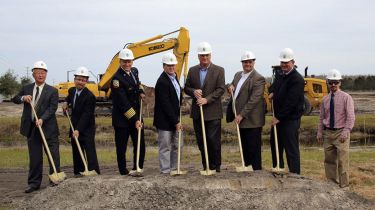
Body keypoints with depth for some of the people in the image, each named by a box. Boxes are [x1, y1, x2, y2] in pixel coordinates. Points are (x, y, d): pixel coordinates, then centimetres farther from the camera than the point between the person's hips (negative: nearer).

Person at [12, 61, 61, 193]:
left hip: (48, 128, -3)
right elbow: (14, 99, 10)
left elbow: (52, 108, -10)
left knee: (53, 156, 0)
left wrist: (42, 119, -24)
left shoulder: (52, 91, -2)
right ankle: (34, 183, 18)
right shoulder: (26, 89, 11)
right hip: (31, 128, 3)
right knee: (34, 158, 10)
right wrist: (23, 98, -13)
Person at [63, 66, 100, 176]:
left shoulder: (89, 96, -19)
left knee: (90, 153, -12)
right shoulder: (72, 90, 5)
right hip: (75, 128, 8)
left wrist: (78, 130, -30)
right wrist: (66, 102, 10)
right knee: (76, 153, 14)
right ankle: (78, 173, 25)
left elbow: (86, 115, -24)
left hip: (87, 129, -8)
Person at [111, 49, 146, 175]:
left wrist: (141, 91, 8)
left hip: (136, 116, 7)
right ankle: (123, 171, 16)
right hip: (122, 118, -7)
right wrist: (135, 120, -22)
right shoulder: (117, 78, -18)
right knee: (121, 147, 4)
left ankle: (138, 169, 25)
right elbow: (123, 103, -21)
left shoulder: (134, 71, 6)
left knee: (140, 145, 10)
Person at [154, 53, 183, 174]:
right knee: (165, 147, 2)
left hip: (174, 119, 9)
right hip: (165, 120, -9)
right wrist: (176, 121, -19)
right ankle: (166, 170, 11)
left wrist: (177, 119, 14)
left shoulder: (174, 77, 10)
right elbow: (166, 105, -21)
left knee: (177, 145, 15)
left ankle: (174, 168, 27)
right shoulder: (162, 82, -19)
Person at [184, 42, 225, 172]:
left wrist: (207, 99, -18)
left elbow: (221, 89, -8)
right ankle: (206, 166, 19)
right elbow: (186, 88, 11)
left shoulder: (219, 70, -1)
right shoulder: (192, 70, 10)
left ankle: (215, 166, 9)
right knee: (201, 141, 8)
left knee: (213, 140, -4)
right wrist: (194, 92, -11)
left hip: (213, 112, -4)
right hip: (197, 112, 4)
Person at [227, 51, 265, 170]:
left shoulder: (258, 78, -13)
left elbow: (254, 100, -20)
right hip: (240, 119, 8)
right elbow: (234, 92, 26)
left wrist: (242, 115, -22)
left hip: (252, 120, -8)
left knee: (254, 148, 0)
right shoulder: (238, 75, 13)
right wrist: (231, 87, 1)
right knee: (244, 147, 17)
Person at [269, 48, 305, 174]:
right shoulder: (280, 75, 12)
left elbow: (291, 102, -20)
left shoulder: (297, 79, -15)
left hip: (290, 119, -9)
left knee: (291, 149, -3)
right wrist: (272, 92, 6)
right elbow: (273, 87, 31)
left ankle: (294, 174, 6)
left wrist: (279, 117, -17)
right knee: (275, 145, 17)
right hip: (278, 118, 9)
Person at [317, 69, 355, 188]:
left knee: (342, 161, -4)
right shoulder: (325, 99, 10)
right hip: (328, 133, 5)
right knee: (329, 160, 10)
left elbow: (351, 117, -10)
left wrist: (346, 132, -18)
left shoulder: (346, 98, -5)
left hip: (341, 133, -5)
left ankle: (344, 186, 7)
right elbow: (321, 117, 15)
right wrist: (319, 132, 7)